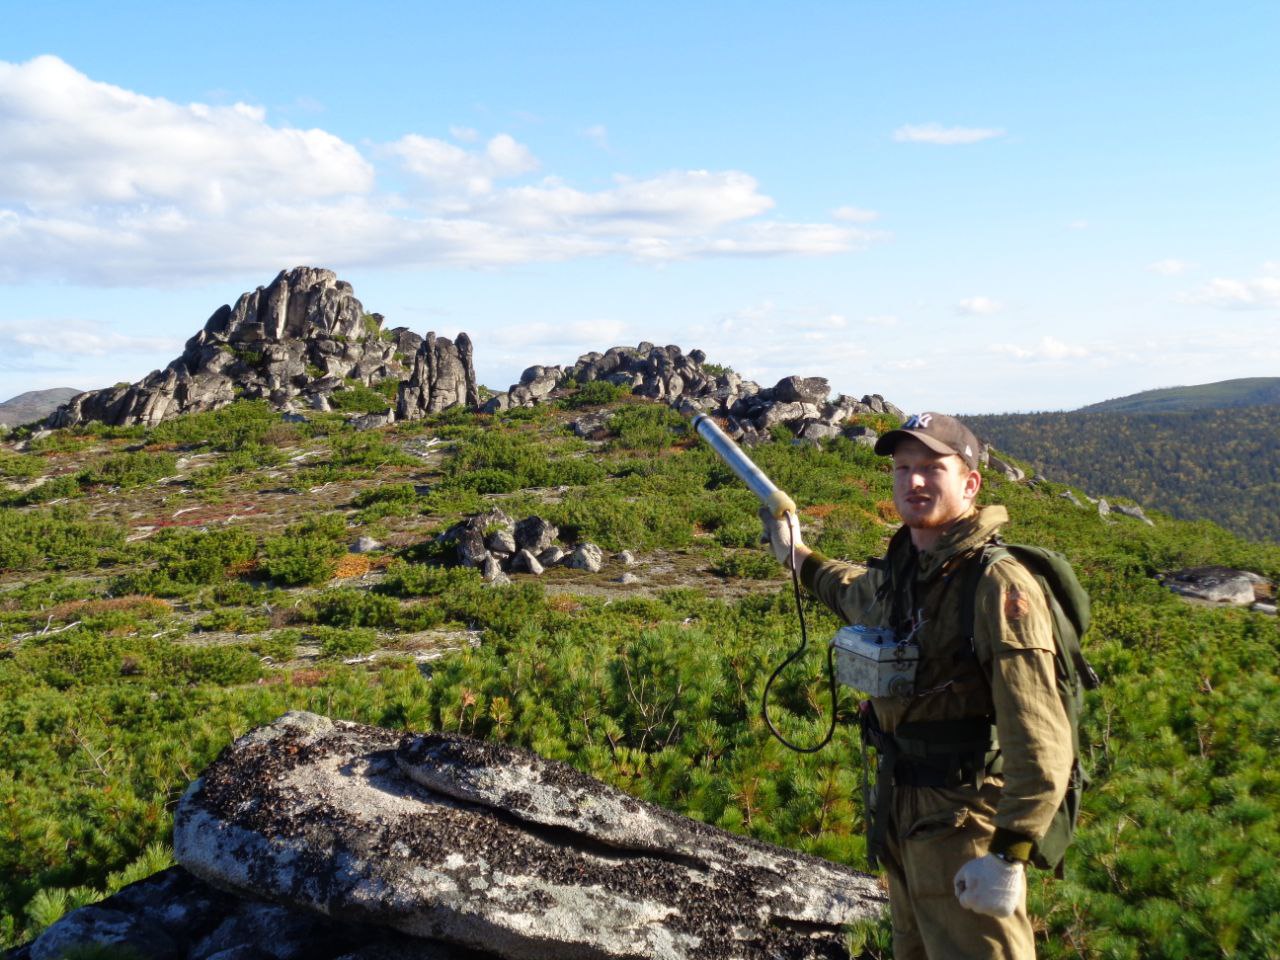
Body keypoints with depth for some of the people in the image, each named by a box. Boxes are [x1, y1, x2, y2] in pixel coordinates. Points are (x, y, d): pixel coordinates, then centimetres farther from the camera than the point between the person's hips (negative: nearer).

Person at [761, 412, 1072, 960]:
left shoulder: (997, 585, -21)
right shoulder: (896, 570, 4)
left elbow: (1039, 738, -26)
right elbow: (855, 595, 32)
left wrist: (1010, 853, -28)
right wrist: (796, 556, 38)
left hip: (966, 825, -8)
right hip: (900, 813, 8)